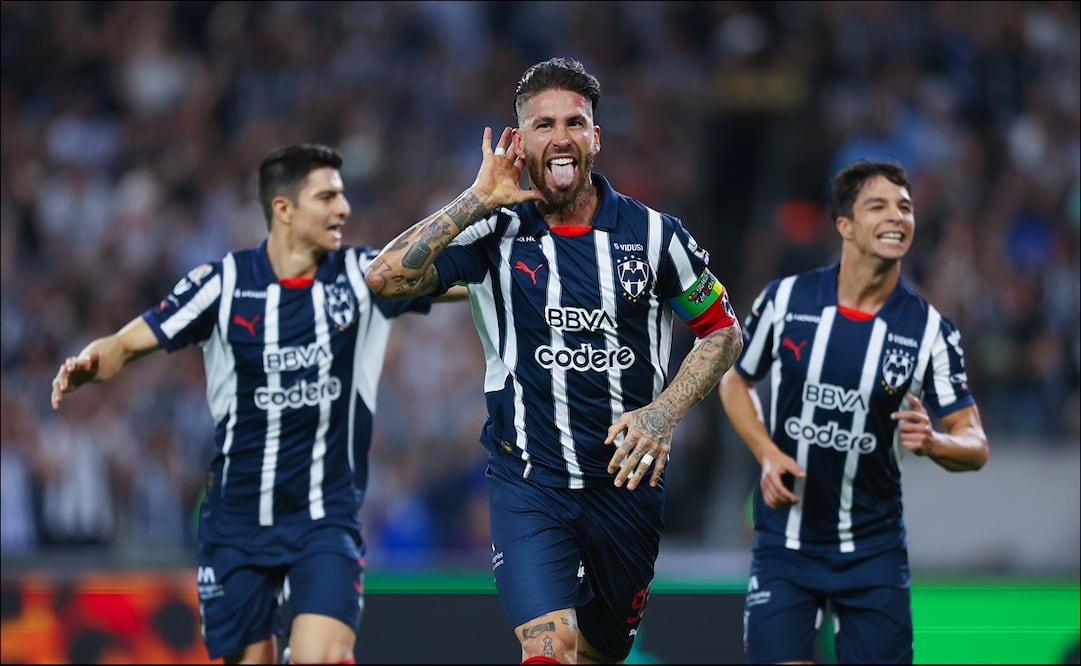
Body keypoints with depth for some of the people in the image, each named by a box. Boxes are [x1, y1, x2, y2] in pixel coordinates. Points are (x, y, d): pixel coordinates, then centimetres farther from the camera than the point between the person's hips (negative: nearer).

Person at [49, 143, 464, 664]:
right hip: (238, 519, 1)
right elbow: (126, 345, -6)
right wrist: (85, 366, -27)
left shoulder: (363, 276, -2)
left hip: (326, 518, 0)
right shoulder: (222, 284, -5)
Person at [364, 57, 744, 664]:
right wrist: (479, 199, -15)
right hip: (528, 479, -2)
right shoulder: (497, 232, -3)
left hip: (628, 479, 2)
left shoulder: (653, 233, 0)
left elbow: (724, 331, 9)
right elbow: (386, 278, -15)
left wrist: (664, 413, -6)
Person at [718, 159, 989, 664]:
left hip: (874, 549, 1)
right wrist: (767, 453, -6)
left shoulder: (929, 328, -5)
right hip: (784, 542, -1)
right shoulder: (784, 299, -5)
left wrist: (932, 443, -26)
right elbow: (735, 382, 11)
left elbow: (975, 446, -4)